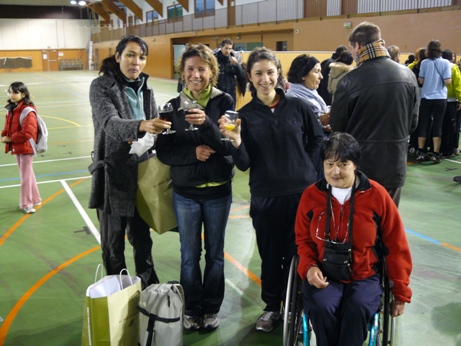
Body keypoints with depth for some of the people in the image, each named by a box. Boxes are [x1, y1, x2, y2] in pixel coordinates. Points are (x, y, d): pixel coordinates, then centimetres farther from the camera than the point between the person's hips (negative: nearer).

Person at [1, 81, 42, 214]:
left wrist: (10, 139, -17)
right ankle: (34, 199, 30)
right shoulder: (11, 109, 7)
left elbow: (27, 132, -25)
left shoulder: (28, 110, -19)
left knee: (26, 175, 1)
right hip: (16, 147, 8)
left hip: (26, 147, -8)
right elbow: (8, 126, 16)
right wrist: (4, 136, -3)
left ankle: (26, 203, 12)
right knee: (27, 173, 18)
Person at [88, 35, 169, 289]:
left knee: (142, 236, 17)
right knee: (113, 241, 8)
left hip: (143, 173, 5)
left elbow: (154, 128, 10)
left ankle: (150, 288, 33)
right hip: (113, 174, -5)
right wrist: (140, 126, -44)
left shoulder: (145, 89, 7)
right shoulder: (101, 86, -10)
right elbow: (110, 123, -27)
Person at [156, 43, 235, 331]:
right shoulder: (173, 106, -2)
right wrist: (193, 152, -20)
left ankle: (211, 308, 29)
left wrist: (206, 123, -29)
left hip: (218, 191, -1)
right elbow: (164, 151, -4)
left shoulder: (224, 102, -6)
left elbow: (230, 146, -13)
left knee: (215, 254, 12)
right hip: (185, 192, 1)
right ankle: (192, 309, 29)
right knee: (190, 255, 12)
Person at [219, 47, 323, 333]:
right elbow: (244, 164, -6)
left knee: (297, 253, 9)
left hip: (302, 193, 0)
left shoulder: (298, 106, -3)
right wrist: (236, 141, -23)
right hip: (265, 197, 0)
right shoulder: (245, 114, -3)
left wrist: (302, 166, 2)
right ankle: (272, 306, 33)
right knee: (270, 254, 12)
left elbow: (318, 141, 10)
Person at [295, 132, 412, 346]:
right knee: (321, 309, -28)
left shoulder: (376, 195, -8)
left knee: (357, 309, -31)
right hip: (323, 274, 1)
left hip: (364, 276, -1)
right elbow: (303, 239, 10)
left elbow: (396, 247, 0)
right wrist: (309, 267, -11)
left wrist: (401, 292, 3)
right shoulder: (311, 195, -3)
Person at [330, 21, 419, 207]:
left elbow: (336, 125, -6)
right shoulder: (408, 75, -1)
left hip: (360, 166, -4)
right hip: (395, 165, 4)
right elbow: (412, 122, 7)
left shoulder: (350, 81, -17)